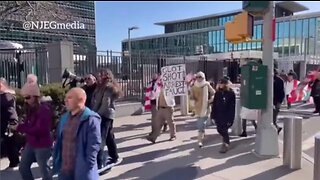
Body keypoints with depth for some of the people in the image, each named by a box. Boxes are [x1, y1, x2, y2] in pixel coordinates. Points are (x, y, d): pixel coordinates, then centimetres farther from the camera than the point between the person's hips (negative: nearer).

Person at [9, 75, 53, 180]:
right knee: (23, 168, 20)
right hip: (31, 144, 9)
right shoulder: (30, 109, 5)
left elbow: (39, 130, -27)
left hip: (43, 146, -9)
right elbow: (28, 125, 7)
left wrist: (20, 128, -25)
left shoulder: (44, 110, -21)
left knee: (44, 171, 4)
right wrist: (18, 126, -11)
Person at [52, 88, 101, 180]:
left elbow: (94, 145, -18)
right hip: (64, 170, 7)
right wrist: (56, 162, 9)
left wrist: (88, 167, -19)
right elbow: (59, 141, 14)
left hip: (82, 171, -7)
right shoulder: (64, 118, 8)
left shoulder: (90, 120, -16)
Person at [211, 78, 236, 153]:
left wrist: (230, 119, -14)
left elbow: (232, 107, -11)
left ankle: (226, 144, 14)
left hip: (226, 116, -5)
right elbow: (214, 104, 7)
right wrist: (213, 115, 3)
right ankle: (226, 140, 39)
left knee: (224, 130, -3)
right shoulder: (217, 93, 5)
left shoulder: (231, 93, -9)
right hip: (218, 115, 5)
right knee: (219, 129, 12)